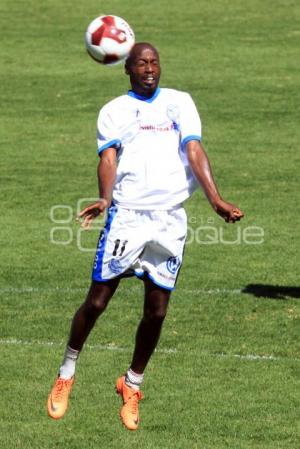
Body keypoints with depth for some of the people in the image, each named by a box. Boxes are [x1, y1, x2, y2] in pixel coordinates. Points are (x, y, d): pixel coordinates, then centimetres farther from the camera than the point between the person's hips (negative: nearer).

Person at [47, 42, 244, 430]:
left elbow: (195, 152, 2)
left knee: (157, 310, 3)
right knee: (96, 301, -3)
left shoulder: (180, 103, 12)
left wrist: (215, 199, -13)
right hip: (126, 215, -2)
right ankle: (66, 375, 17)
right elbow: (108, 158, -5)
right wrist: (105, 198, -25)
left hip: (170, 220, 2)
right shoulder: (114, 111, 9)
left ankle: (132, 385, 22)